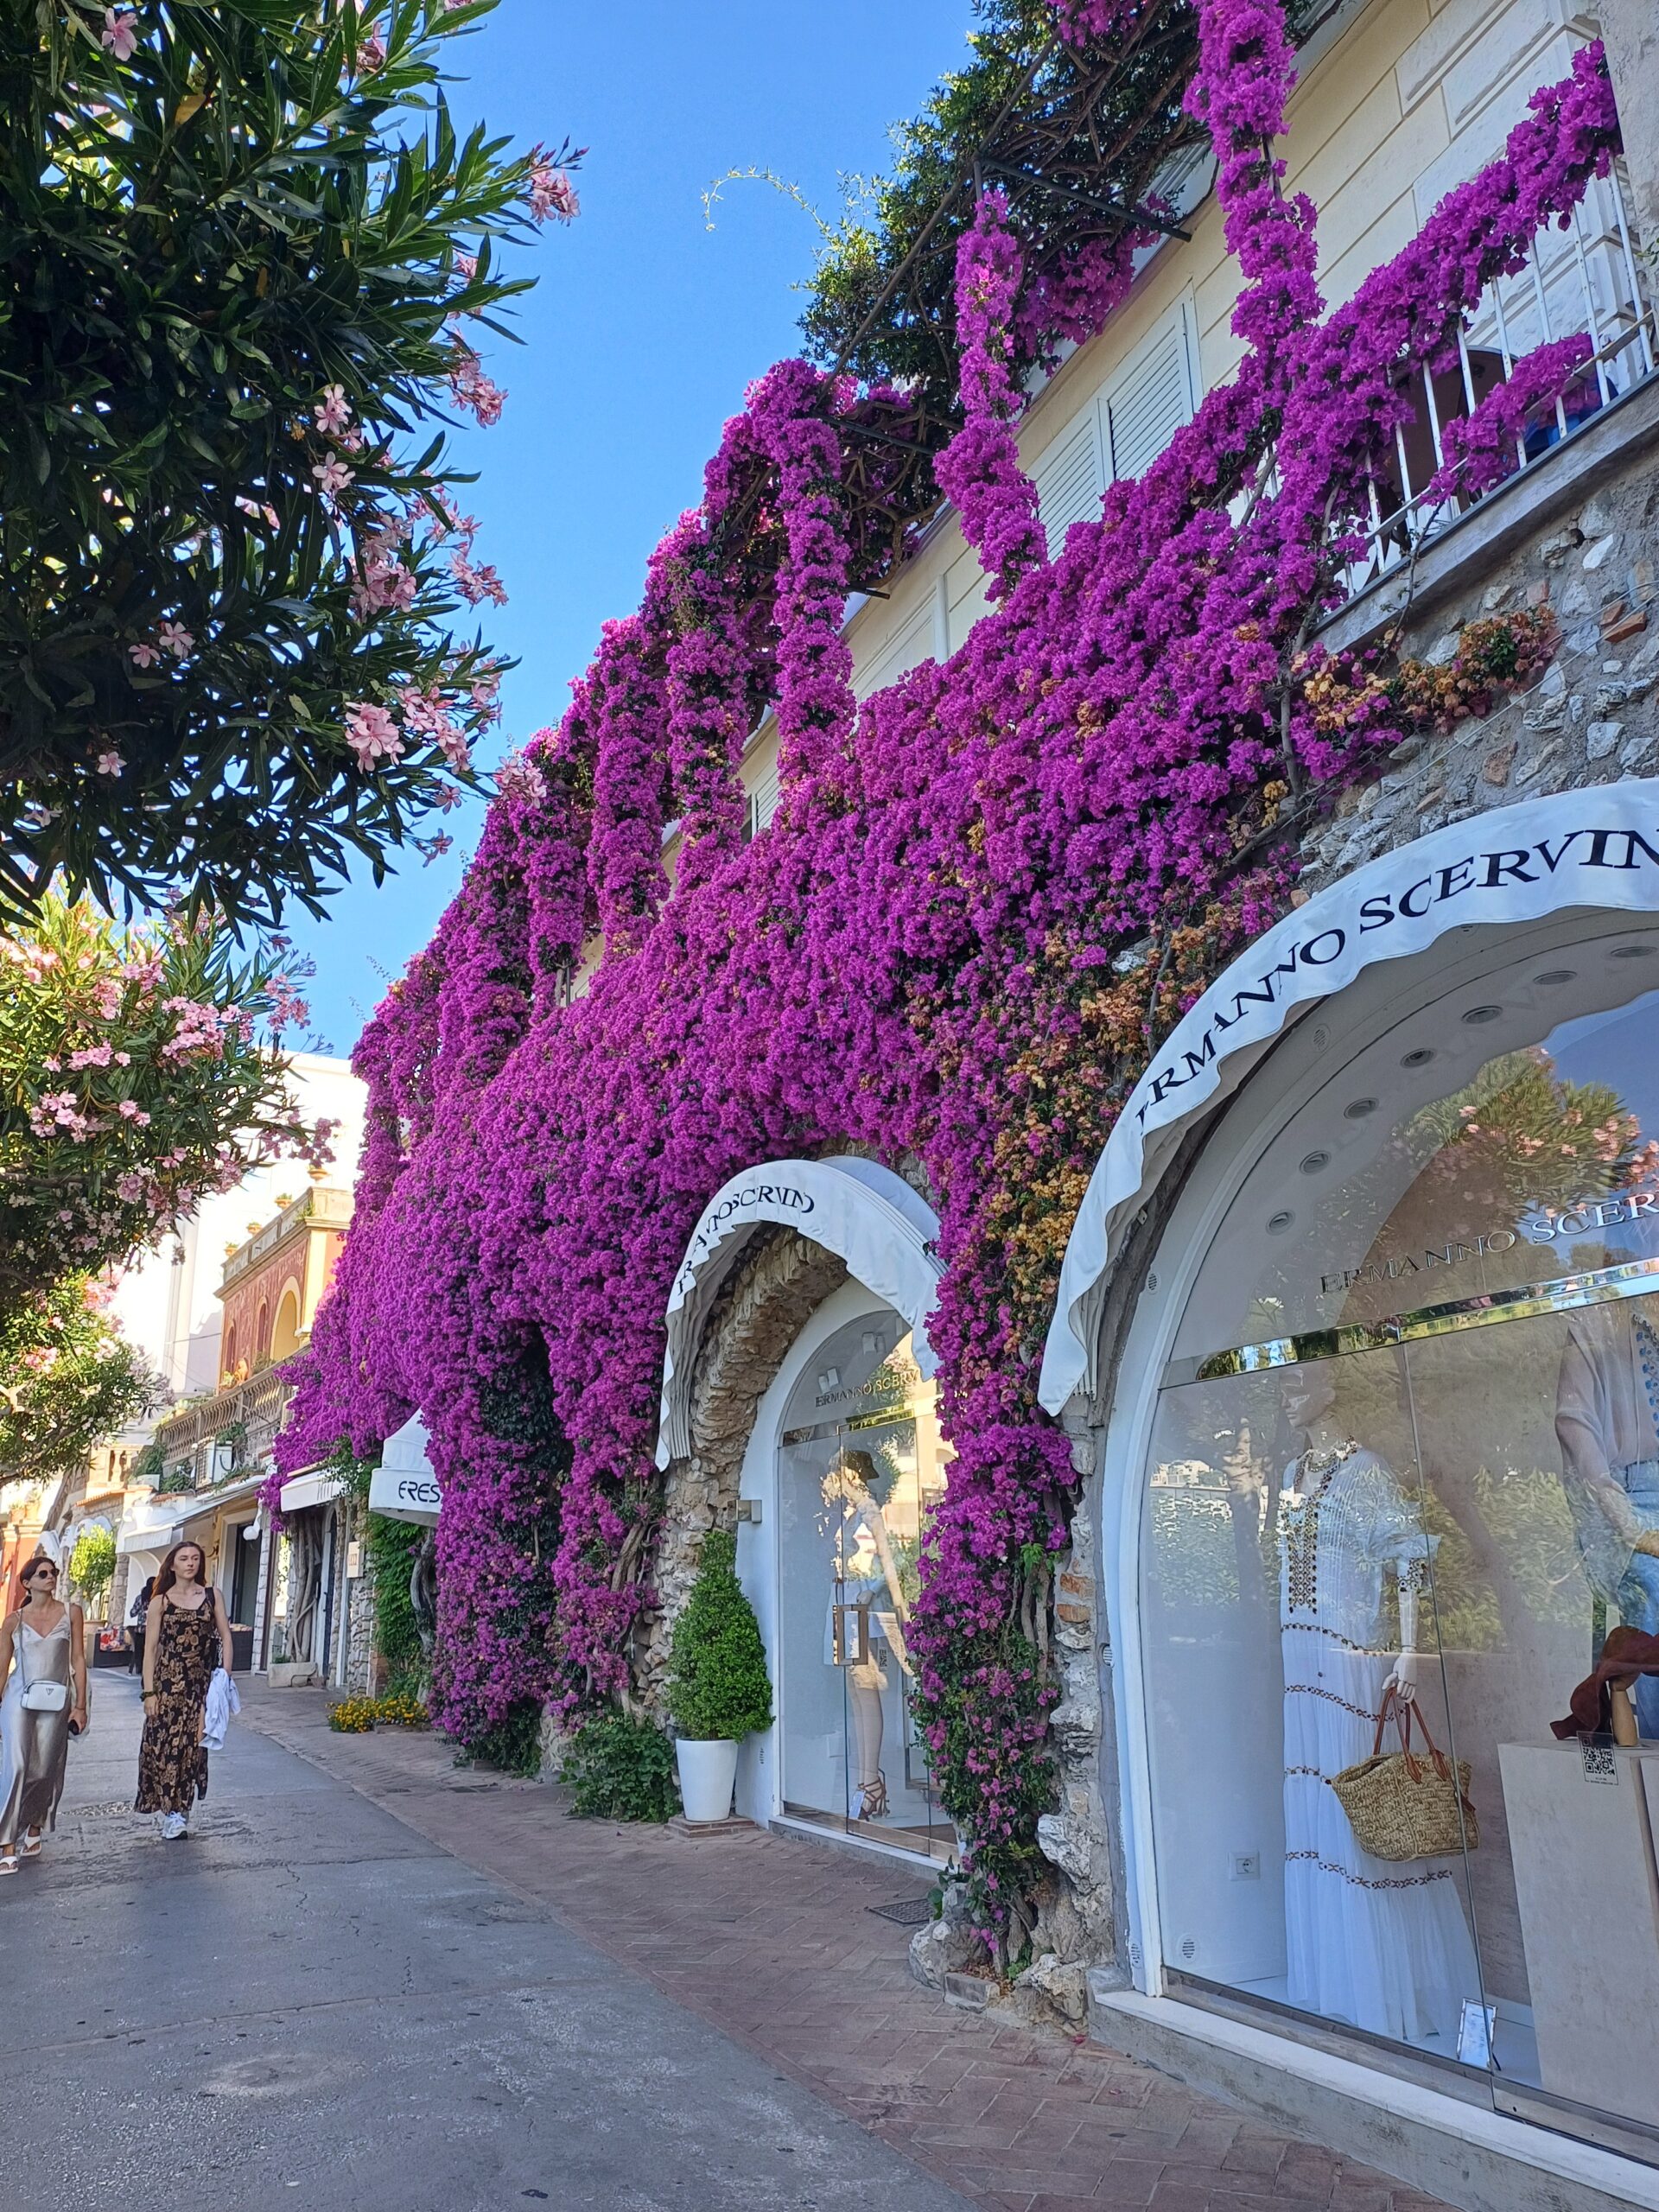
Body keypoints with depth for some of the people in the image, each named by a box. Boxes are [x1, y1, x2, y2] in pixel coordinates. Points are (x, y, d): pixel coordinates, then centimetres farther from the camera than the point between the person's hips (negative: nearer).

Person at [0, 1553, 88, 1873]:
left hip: (56, 1702, 1)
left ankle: (34, 1829, 28)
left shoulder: (70, 1613, 2)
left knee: (44, 1771, 4)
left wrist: (80, 1705, -1)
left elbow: (78, 1660, 2)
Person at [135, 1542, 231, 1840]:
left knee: (192, 1746, 2)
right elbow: (150, 1649, 0)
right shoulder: (160, 1601, 2)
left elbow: (225, 1638, 7)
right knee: (164, 1745, -4)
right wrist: (149, 1692, -6)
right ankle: (171, 1812, 6)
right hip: (168, 1682, -1)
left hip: (201, 1684, 1)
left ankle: (180, 1810, 13)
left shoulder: (212, 1597, 7)